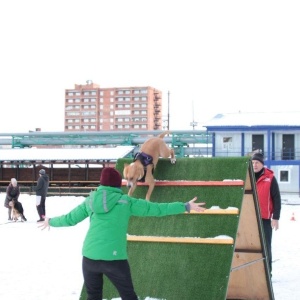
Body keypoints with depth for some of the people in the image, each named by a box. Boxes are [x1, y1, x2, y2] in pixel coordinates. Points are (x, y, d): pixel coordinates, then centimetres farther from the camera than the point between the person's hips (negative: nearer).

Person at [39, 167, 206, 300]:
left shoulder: (90, 201, 9)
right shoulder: (126, 201, -1)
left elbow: (69, 218, 20)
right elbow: (156, 208, 1)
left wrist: (51, 222, 40)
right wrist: (186, 206, 7)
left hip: (89, 256, 4)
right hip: (114, 258, -4)